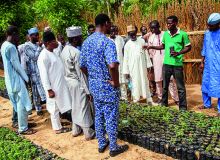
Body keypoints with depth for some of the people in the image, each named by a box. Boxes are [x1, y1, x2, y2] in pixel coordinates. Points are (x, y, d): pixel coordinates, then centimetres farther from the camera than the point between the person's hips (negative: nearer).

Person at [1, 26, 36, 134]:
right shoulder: (10, 47, -19)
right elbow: (16, 64, -17)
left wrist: (16, 46, 8)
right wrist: (26, 78, -10)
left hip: (11, 78, 10)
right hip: (15, 78, -10)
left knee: (19, 102, 18)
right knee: (22, 103, -3)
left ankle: (22, 122, 30)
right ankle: (23, 128, 5)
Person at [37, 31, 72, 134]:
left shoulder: (53, 52, 10)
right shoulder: (44, 56, -19)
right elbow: (44, 75, -21)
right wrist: (49, 89, -21)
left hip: (60, 85, 9)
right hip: (53, 87, -9)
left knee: (58, 106, 17)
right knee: (55, 108, 4)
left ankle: (58, 126, 29)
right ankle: (57, 128, 18)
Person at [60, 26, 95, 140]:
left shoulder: (64, 50, 4)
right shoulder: (76, 53, -22)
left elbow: (65, 68, 9)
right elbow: (81, 73, -22)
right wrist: (88, 90, -17)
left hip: (69, 81, 8)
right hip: (78, 83, -8)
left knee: (75, 106, 20)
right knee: (83, 107, 4)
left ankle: (76, 130, 33)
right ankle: (88, 133, 18)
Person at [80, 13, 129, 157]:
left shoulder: (86, 42, 5)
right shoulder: (107, 42, -20)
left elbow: (82, 66, 10)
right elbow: (112, 65, -35)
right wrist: (116, 82, -20)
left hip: (94, 85, 7)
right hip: (108, 86, -7)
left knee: (98, 115, 18)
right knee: (111, 117, 6)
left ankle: (101, 144, 31)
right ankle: (113, 147, 20)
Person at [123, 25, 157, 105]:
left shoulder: (142, 41, 4)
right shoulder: (127, 44, -1)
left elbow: (146, 53, 7)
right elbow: (126, 58, -1)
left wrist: (148, 64, 5)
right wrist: (126, 71, -4)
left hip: (142, 66, 2)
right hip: (133, 67, -2)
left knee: (145, 82, 9)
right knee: (135, 84, 1)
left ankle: (149, 100, 16)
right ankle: (136, 101, 10)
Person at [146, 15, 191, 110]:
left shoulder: (183, 34, -8)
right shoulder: (165, 34, 6)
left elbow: (188, 47, -3)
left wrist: (178, 53, -18)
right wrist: (152, 47, 6)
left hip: (177, 64, -5)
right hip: (166, 63, 5)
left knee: (180, 87, 4)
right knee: (165, 85, 14)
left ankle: (183, 107, 13)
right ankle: (164, 103, 28)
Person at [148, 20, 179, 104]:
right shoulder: (151, 38, 7)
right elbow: (150, 51, 12)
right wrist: (151, 63, 10)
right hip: (156, 61, 3)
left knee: (170, 79, -4)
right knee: (158, 80, 5)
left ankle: (176, 98, 2)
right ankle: (160, 97, 17)